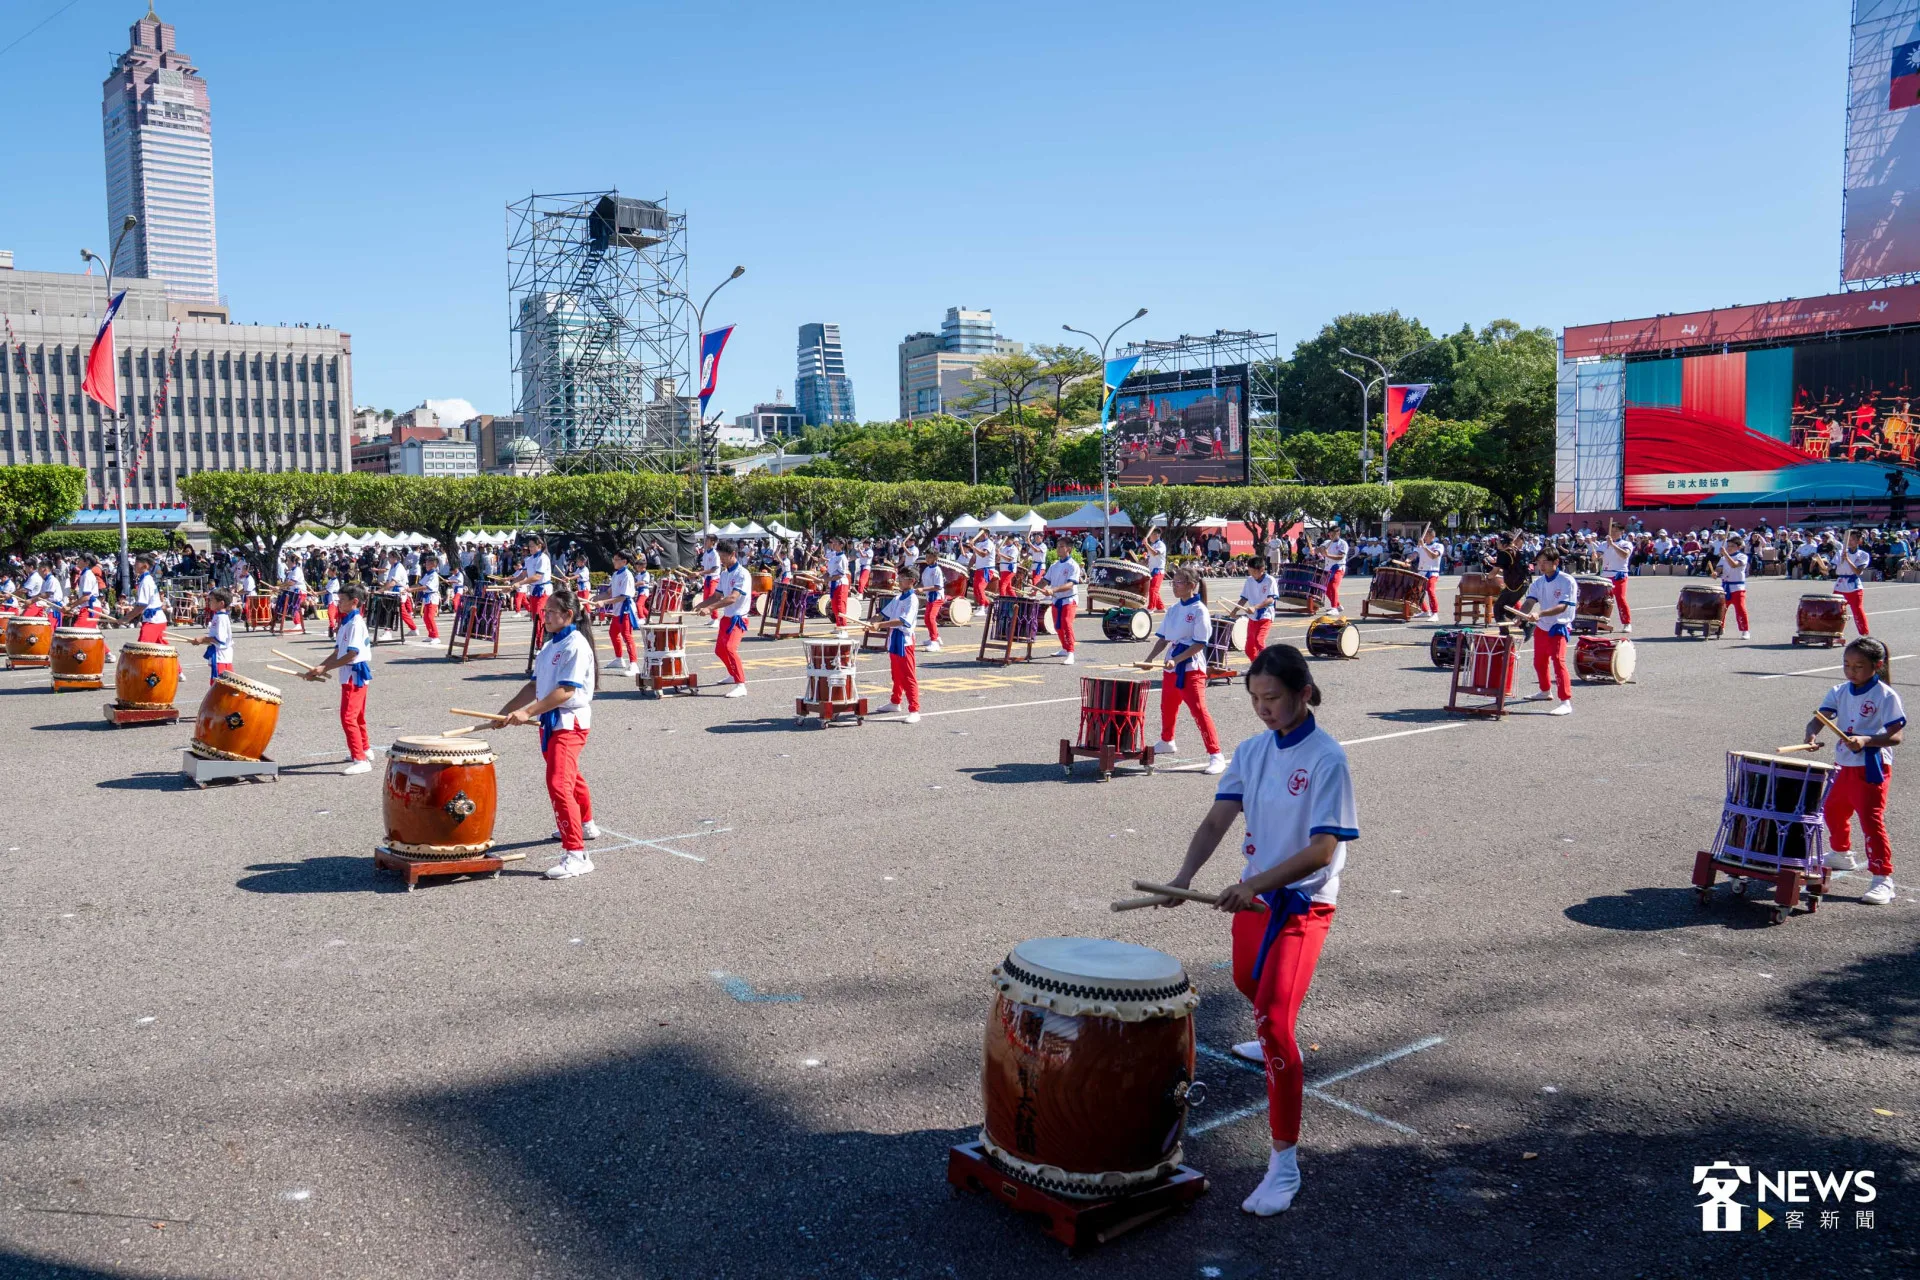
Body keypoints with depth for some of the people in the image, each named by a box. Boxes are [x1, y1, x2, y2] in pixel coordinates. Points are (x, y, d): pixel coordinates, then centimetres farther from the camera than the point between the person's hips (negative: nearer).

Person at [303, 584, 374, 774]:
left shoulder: (356, 623, -17)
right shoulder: (346, 622, 13)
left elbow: (351, 654, -22)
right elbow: (337, 652, 14)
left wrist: (325, 668, -18)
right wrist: (318, 668, 4)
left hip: (355, 675, -10)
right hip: (350, 674, 10)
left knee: (348, 717, -14)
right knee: (357, 716, 22)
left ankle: (361, 760, -16)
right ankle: (365, 750, 37)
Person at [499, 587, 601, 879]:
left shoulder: (576, 645, -16)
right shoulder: (550, 646, 11)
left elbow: (566, 691, -24)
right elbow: (535, 685, 15)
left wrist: (527, 713, -25)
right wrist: (506, 711, 8)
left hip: (570, 722, -10)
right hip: (550, 721, 10)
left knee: (559, 783, -19)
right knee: (570, 777, 26)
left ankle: (576, 855, -19)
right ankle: (586, 825, 49)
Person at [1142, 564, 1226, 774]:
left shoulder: (1199, 610, -12)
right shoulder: (1173, 610, 10)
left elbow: (1199, 644, -16)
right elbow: (1163, 638, 13)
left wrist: (1176, 660, -22)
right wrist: (1150, 659, 1)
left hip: (1192, 669, -8)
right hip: (1171, 667, 8)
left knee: (1199, 710, -14)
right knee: (1167, 707, 22)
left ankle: (1216, 755, -12)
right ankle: (1167, 741, 45)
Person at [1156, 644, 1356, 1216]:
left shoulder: (1327, 758, -18)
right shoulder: (1251, 750, 1)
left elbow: (1322, 848, -22)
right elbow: (1217, 821, -4)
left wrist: (1256, 885, -31)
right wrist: (1184, 876, -21)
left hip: (1304, 902, -7)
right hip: (1254, 893, 7)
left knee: (1274, 1019, -17)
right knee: (1249, 982, 30)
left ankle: (1284, 1163, -10)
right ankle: (1275, 1044, 64)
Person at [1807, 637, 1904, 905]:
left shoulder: (1886, 696, -12)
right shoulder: (1839, 692, 5)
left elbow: (1897, 734, -17)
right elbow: (1821, 717, -7)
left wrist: (1866, 740, -33)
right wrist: (1812, 733, -29)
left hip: (1872, 768, -7)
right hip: (1844, 765, 7)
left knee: (1871, 821, -12)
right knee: (1833, 810, 22)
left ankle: (1883, 878, -8)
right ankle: (1842, 854, 48)